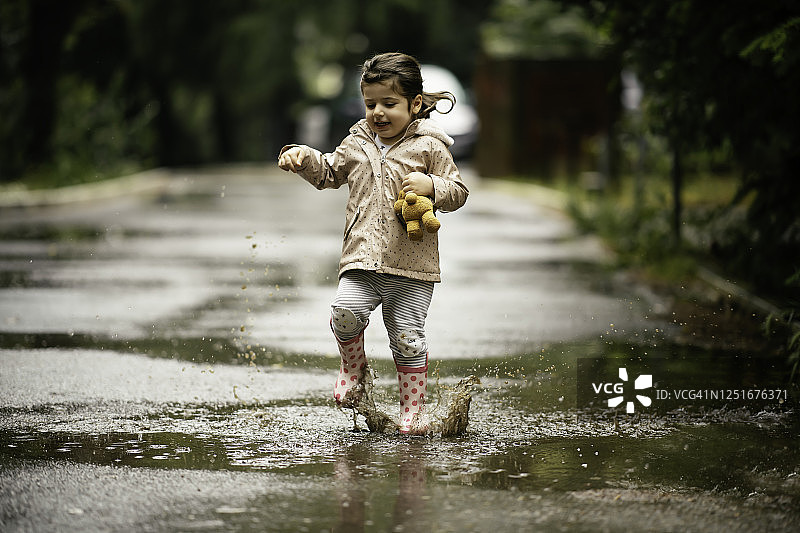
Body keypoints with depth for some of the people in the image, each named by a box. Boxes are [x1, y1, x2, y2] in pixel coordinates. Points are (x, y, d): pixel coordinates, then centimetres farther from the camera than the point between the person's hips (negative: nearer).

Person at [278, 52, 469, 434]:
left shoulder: (429, 147, 1)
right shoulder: (357, 144, 13)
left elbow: (458, 193, 3)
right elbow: (329, 173, 28)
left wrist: (431, 186, -16)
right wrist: (305, 158, 10)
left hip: (412, 264, -3)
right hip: (362, 261, 3)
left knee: (408, 338, -1)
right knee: (345, 311, -21)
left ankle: (411, 412, 12)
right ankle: (353, 367, 9)